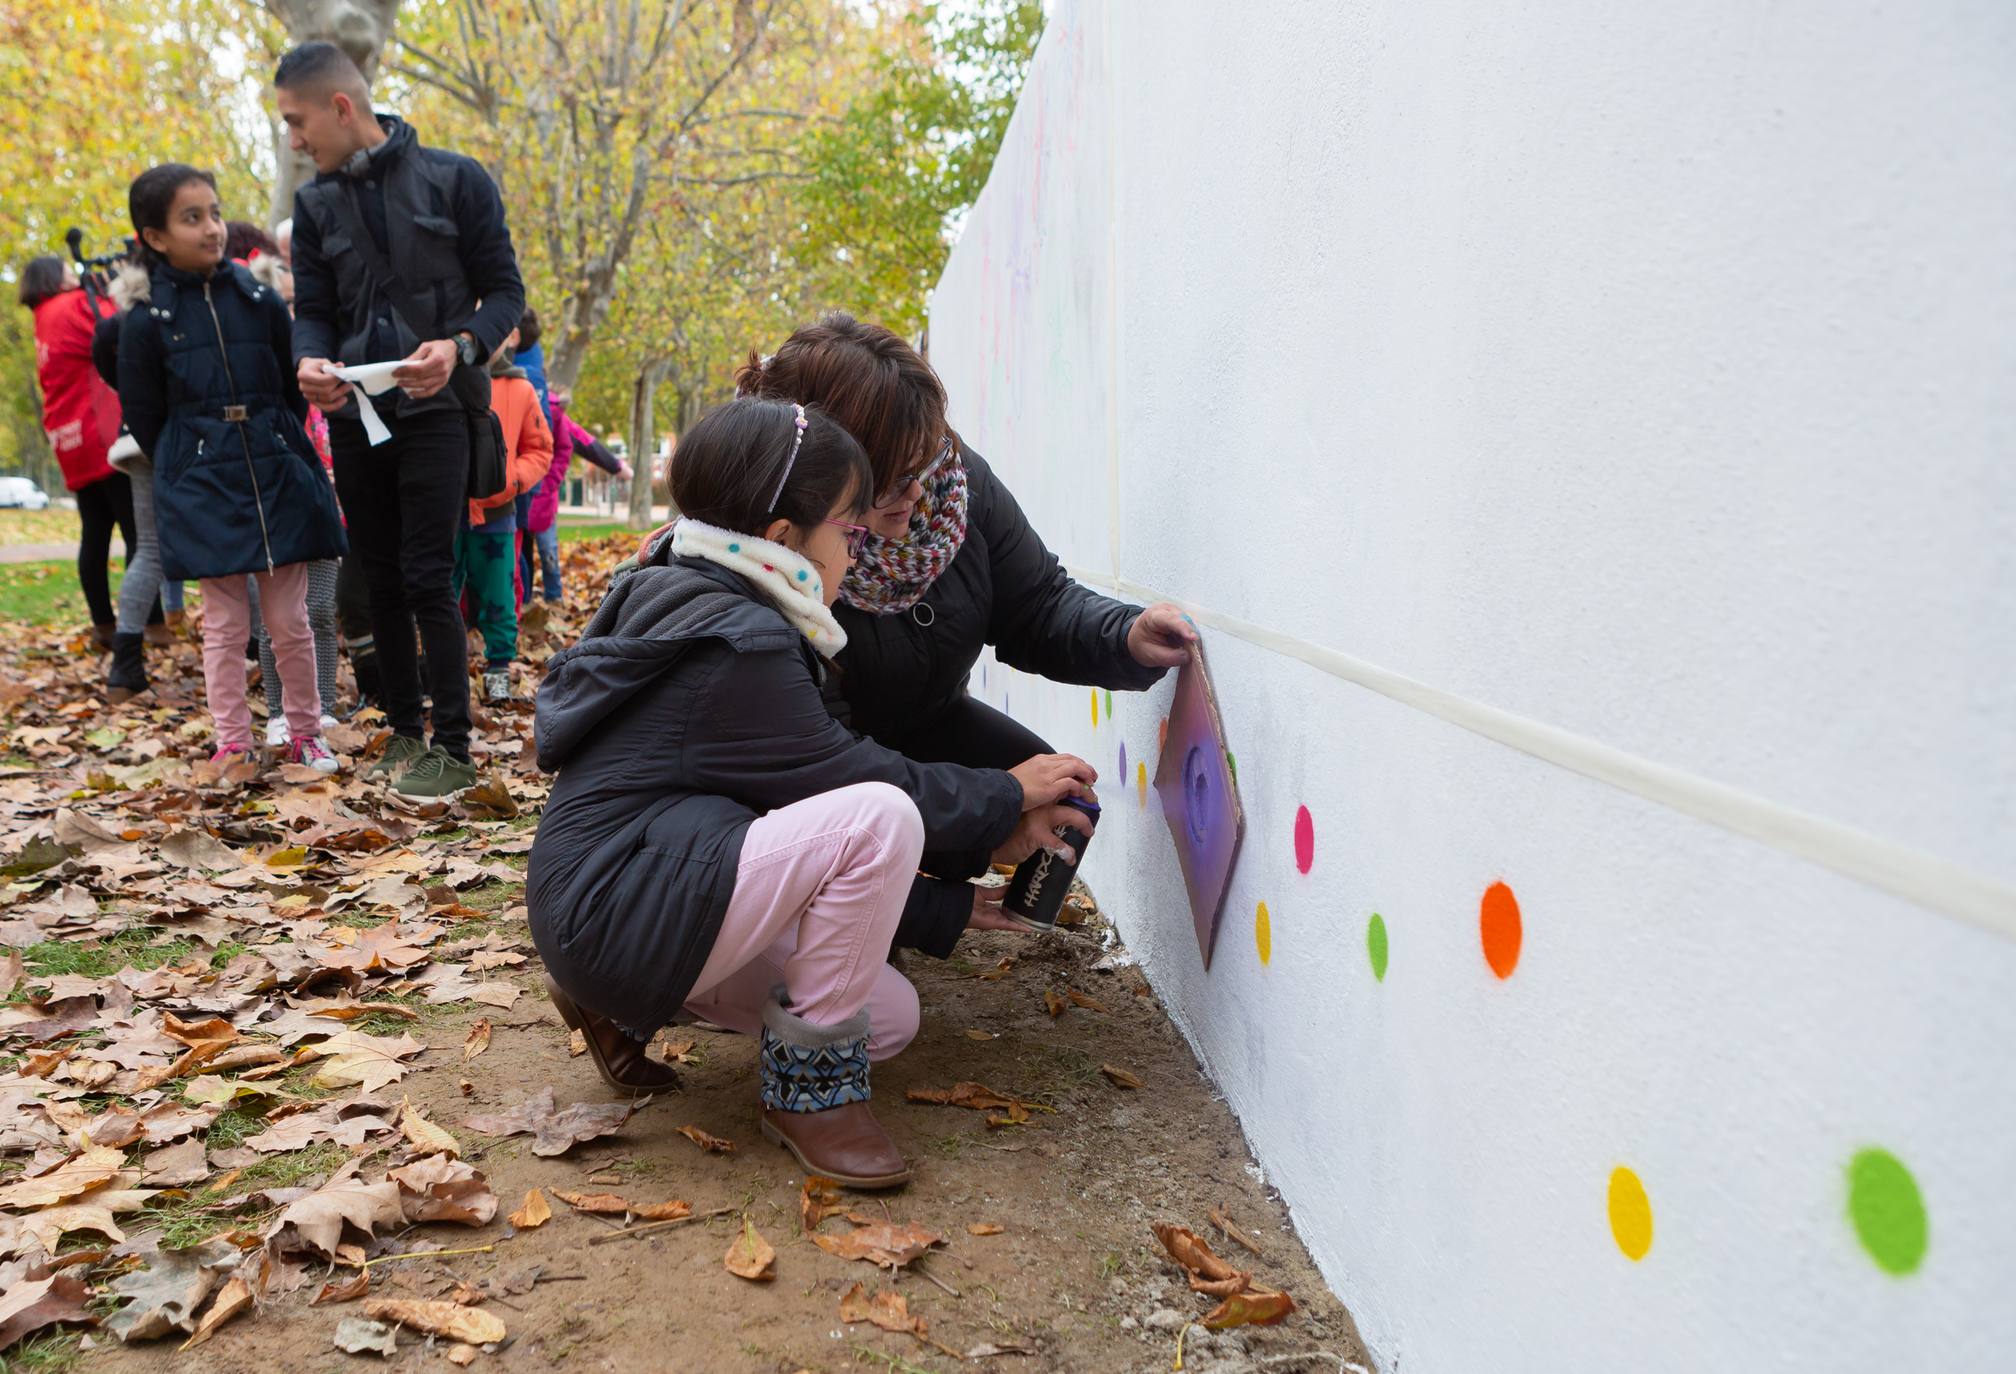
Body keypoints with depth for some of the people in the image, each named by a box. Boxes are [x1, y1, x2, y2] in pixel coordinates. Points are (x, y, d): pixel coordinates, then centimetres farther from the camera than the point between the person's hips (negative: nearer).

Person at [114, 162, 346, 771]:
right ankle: (233, 741, 12)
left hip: (278, 481, 2)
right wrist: (189, 472, 6)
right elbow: (144, 419, 4)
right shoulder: (146, 323, -2)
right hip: (202, 495, -1)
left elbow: (294, 392, 11)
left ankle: (305, 733, 18)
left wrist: (273, 450, 9)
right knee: (225, 625, 3)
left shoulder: (261, 303, 3)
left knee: (290, 620, 6)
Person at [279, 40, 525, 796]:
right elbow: (313, 312, 9)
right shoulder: (315, 203, 9)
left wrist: (460, 346, -23)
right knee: (381, 581, 8)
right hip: (354, 416, 5)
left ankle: (453, 748, -2)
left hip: (434, 412, -5)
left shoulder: (455, 181, -4)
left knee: (428, 578, -9)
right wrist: (310, 360, -15)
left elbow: (504, 291, -3)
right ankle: (404, 731, 19)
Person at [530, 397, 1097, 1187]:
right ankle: (807, 1089, -10)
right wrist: (1005, 797, 0)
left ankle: (627, 1003, 15)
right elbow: (852, 777, -14)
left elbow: (824, 781, 14)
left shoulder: (694, 609, 13)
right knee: (879, 819, -25)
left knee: (891, 1019, 11)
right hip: (614, 911, -11)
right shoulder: (736, 648, -19)